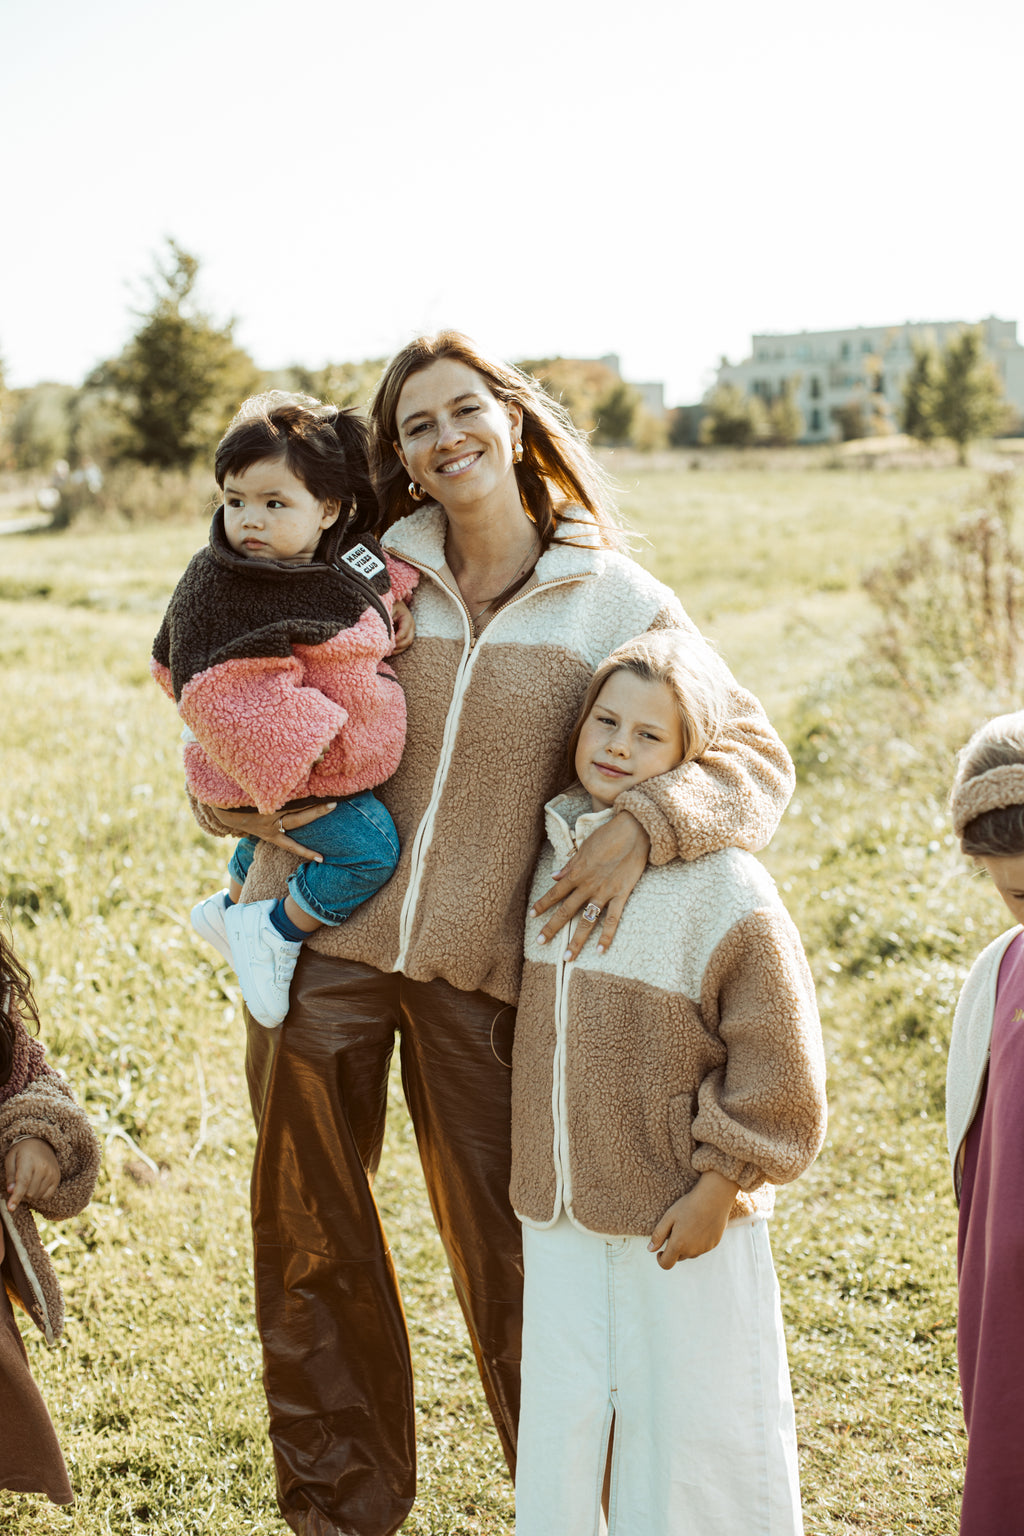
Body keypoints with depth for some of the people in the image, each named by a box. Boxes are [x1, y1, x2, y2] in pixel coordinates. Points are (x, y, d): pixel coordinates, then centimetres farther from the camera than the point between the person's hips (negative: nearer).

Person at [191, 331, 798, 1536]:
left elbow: (757, 759, -3)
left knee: (505, 1245, 5)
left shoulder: (616, 602, 0)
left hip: (481, 967, -2)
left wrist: (643, 823, -21)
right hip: (324, 939, 2)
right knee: (306, 1230, 8)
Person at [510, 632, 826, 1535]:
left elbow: (777, 1064, -12)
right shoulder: (556, 856, 6)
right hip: (559, 1214, 6)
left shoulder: (724, 885, -15)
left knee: (684, 1434, 7)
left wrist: (716, 1193, -11)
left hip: (679, 1221, -5)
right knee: (560, 1426, 13)